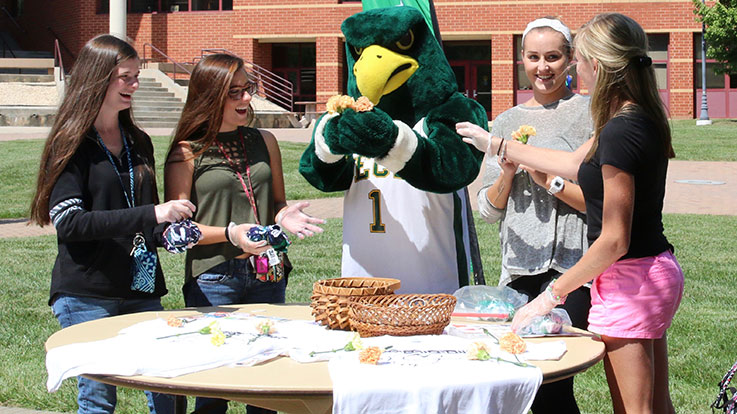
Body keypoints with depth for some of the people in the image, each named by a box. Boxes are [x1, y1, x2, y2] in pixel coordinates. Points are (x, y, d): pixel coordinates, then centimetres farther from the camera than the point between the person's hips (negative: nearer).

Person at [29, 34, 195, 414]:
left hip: (141, 291, 6)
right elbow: (68, 223, -17)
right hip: (86, 294, -6)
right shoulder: (71, 144, -4)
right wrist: (149, 215, -24)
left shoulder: (139, 143, 15)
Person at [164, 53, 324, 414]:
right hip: (212, 279, -4)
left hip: (266, 276, 4)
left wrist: (284, 217, -4)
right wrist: (230, 234, -19)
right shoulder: (188, 153, -3)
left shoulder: (264, 141, 11)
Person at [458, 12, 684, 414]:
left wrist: (551, 295, -15)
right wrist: (494, 144, 29)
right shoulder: (643, 118, 7)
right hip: (657, 272, 10)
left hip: (629, 280, -10)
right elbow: (575, 163, 22)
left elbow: (614, 241, -22)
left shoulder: (620, 132, -22)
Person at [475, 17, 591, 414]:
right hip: (519, 268, 5)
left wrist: (549, 181, -12)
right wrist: (507, 173, -2)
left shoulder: (589, 113, 1)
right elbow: (489, 210, 15)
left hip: (571, 265, -5)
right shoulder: (506, 122, 15)